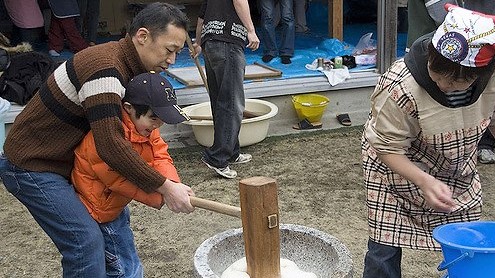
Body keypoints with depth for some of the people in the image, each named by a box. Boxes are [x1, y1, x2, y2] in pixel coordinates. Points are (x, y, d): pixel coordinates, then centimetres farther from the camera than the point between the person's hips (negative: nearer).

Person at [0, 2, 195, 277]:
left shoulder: (129, 66, 4)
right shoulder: (104, 67, -28)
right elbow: (111, 146, -32)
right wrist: (164, 187, -25)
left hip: (63, 160, 10)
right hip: (31, 166, -10)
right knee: (86, 241, -15)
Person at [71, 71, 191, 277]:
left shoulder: (145, 125, -3)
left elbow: (160, 155, -9)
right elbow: (119, 180, -29)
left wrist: (173, 184, -28)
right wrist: (163, 197, -29)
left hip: (115, 204, 9)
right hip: (97, 211, -9)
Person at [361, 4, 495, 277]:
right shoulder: (398, 88, -38)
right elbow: (388, 148, -26)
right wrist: (424, 182, -40)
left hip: (457, 169, 4)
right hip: (397, 167, -4)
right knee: (385, 248, -4)